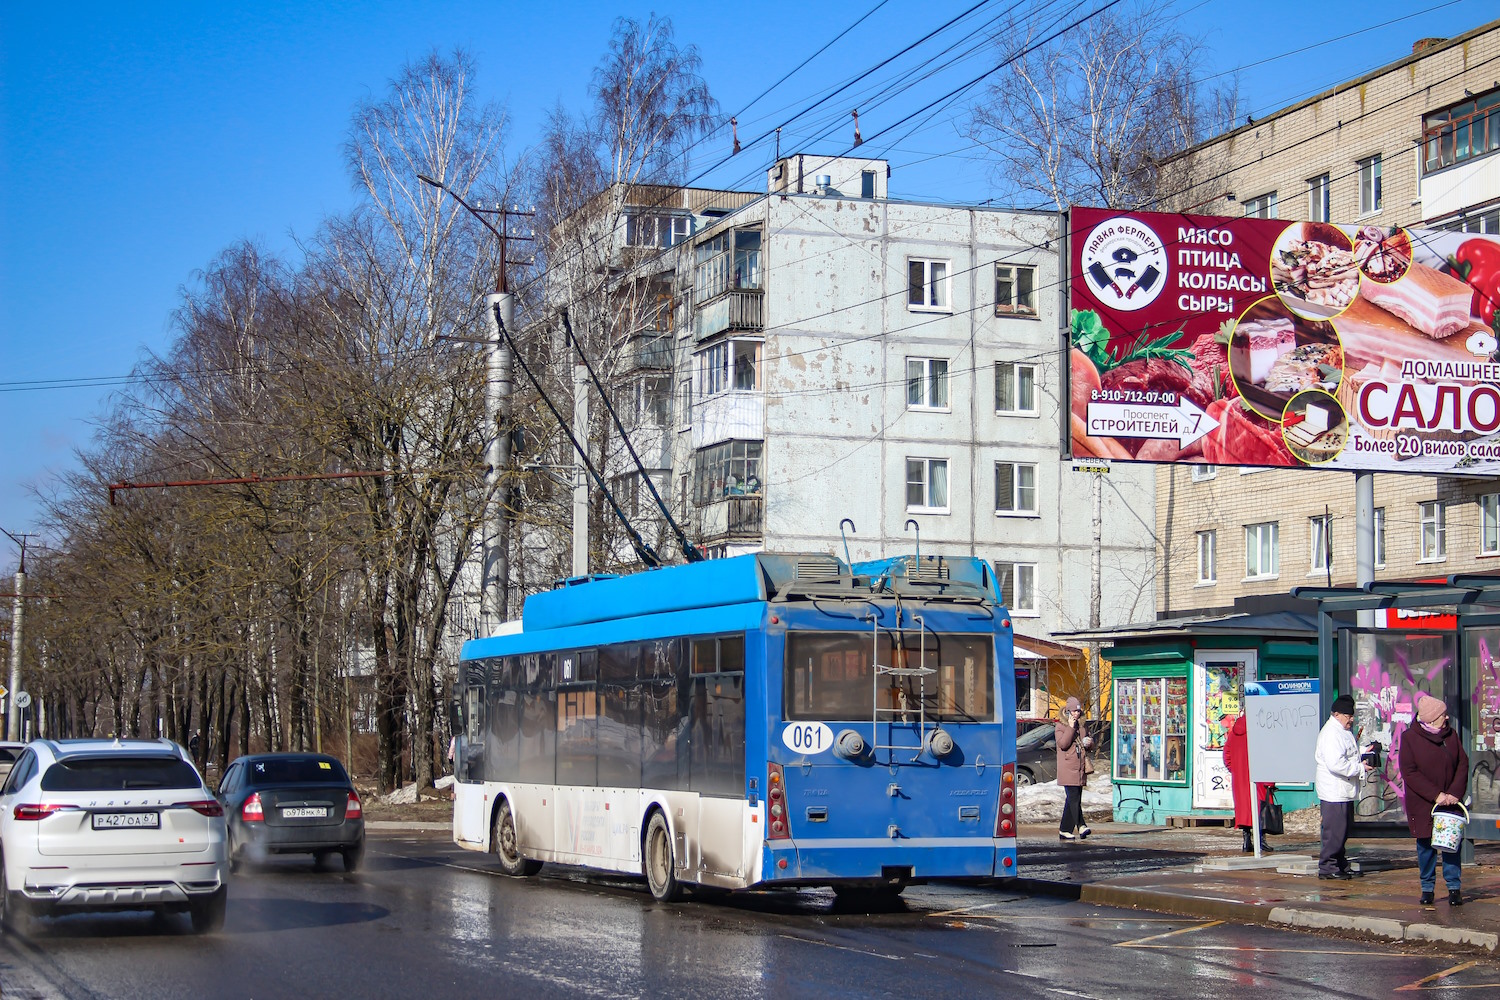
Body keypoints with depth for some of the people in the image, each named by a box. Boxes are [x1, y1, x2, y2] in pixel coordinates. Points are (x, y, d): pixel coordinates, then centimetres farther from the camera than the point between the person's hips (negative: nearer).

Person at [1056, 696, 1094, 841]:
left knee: (1072, 799, 6)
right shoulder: (1060, 726, -2)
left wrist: (1089, 742, 4)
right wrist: (1071, 728, -18)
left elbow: (1089, 743, 28)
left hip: (1079, 768, 7)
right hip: (1068, 768, -7)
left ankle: (1064, 830, 10)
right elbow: (1062, 744, -16)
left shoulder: (1081, 726, 18)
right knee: (1074, 798, -15)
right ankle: (1080, 826, -20)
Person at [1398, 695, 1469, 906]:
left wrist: (1455, 793, -12)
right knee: (1426, 845, 4)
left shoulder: (1451, 735, 5)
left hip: (1451, 801, 2)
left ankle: (1454, 888, 6)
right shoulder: (1410, 738, -6)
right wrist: (1436, 795, -17)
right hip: (1422, 803, -2)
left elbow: (1463, 764, 3)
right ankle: (1427, 888, 14)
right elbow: (1409, 773, -10)